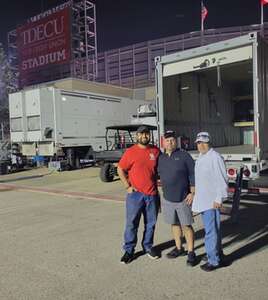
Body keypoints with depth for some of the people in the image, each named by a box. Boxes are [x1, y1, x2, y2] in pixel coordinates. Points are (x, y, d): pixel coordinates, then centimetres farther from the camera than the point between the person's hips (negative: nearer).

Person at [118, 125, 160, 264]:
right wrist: (127, 186, -7)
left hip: (152, 194, 3)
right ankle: (129, 250, 18)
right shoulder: (130, 152, -6)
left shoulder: (156, 151, 3)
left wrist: (158, 181, 4)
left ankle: (148, 246, 32)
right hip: (135, 194, -3)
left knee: (150, 223, 14)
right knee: (131, 223, 4)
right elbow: (120, 170, -1)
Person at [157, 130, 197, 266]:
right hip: (167, 199, 5)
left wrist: (192, 193, -12)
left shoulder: (184, 156, -8)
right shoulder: (160, 158, 6)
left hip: (183, 198, -5)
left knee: (186, 225, 1)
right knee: (174, 224, 16)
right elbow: (157, 175, 17)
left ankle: (191, 252, 13)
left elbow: (193, 175, -8)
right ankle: (179, 248, 31)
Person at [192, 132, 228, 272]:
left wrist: (219, 198, -20)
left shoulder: (215, 157, -16)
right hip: (202, 199, 9)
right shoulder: (200, 158, 12)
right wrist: (196, 196, 21)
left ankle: (213, 260, 6)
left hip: (211, 201, -9)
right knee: (213, 228, 21)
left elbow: (221, 180, -19)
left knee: (211, 230, -4)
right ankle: (217, 252, 35)